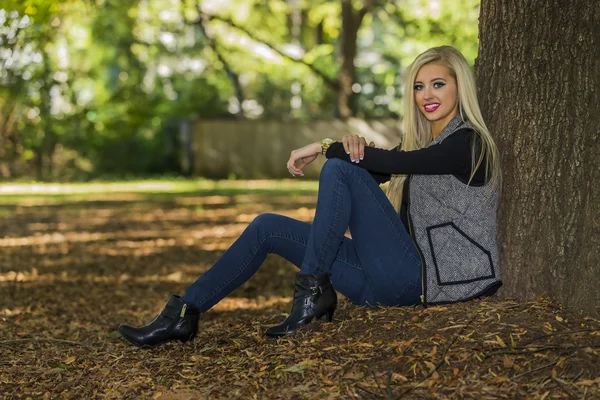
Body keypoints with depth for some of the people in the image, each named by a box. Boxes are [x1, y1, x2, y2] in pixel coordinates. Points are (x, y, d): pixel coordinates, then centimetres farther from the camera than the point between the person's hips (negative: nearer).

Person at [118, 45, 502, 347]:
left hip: (420, 278, -9)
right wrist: (356, 148, -16)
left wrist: (325, 147, -11)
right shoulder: (421, 141, 19)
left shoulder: (468, 142, -8)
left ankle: (314, 292, -17)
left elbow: (395, 162, -22)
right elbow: (372, 171, 7)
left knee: (339, 170, -21)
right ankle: (183, 315, -2)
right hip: (389, 283, 9)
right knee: (268, 227, 3)